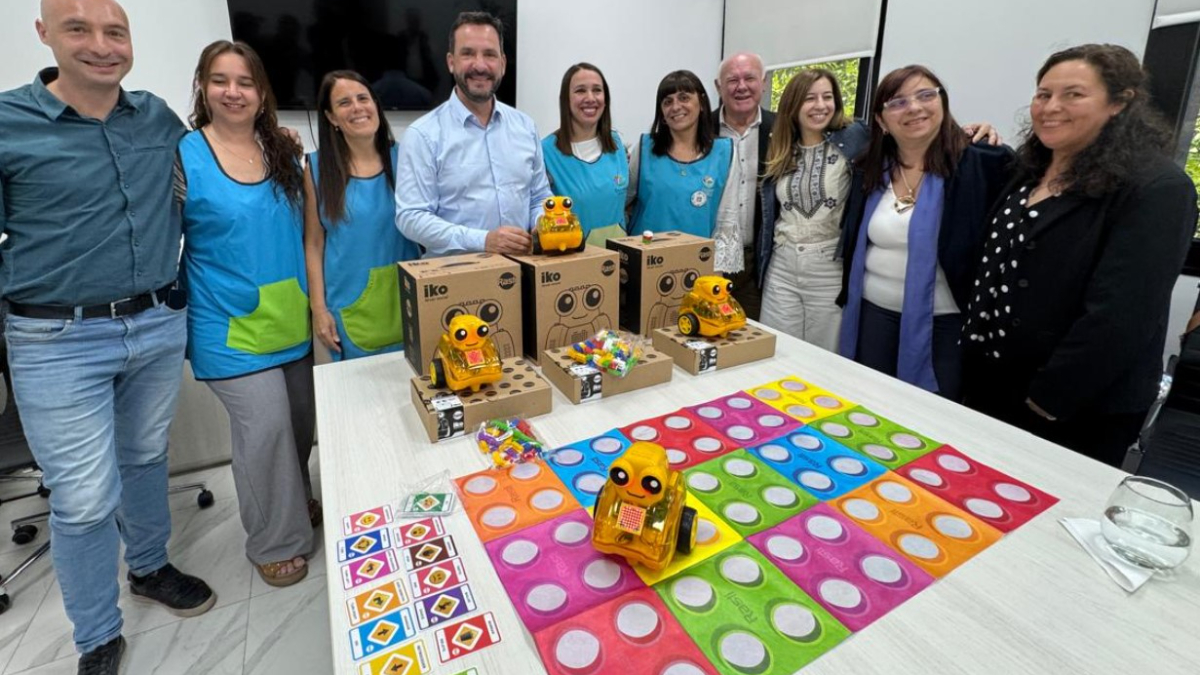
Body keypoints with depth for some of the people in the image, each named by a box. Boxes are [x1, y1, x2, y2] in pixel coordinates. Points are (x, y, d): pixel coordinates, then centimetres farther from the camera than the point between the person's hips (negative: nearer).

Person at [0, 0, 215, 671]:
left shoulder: (159, 117, 5)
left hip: (161, 327, 4)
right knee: (85, 501, 2)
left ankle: (151, 568, 44)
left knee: (146, 460, 20)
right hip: (59, 343, -3)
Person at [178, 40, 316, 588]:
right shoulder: (182, 156, -7)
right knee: (265, 426, -6)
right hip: (231, 325, -5)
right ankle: (275, 542, 16)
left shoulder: (283, 152, 7)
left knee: (300, 421, 15)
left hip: (291, 319, 5)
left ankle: (296, 501, 41)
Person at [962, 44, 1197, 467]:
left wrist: (1046, 401, -21)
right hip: (989, 385, 7)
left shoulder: (1156, 189, -14)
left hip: (1078, 411, -6)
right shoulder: (1028, 172, 8)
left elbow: (1118, 316, -22)